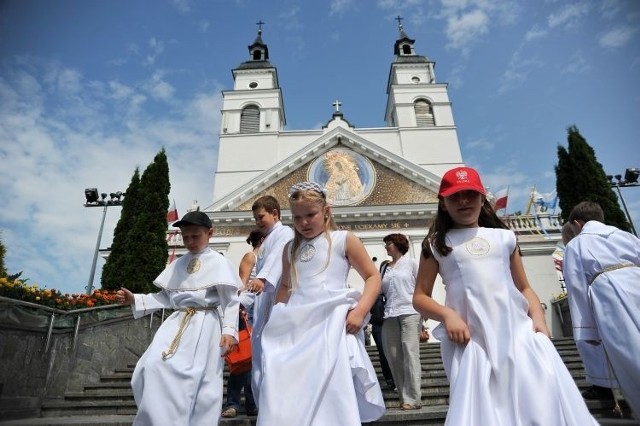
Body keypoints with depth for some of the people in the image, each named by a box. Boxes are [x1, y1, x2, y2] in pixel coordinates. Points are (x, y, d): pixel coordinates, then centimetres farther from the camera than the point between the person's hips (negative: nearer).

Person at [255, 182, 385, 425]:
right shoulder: (290, 249, 16)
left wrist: (360, 310, -13)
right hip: (295, 329, 5)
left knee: (329, 396, -4)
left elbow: (373, 278, 1)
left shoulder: (344, 240, 2)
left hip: (332, 324, -4)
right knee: (286, 398, 4)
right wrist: (277, 320, 15)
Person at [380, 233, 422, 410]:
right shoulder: (385, 268, 19)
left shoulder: (411, 263, 9)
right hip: (390, 315, 5)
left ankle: (413, 399, -5)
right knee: (393, 356, 2)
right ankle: (405, 397, 11)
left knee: (410, 353, -10)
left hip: (410, 312, -4)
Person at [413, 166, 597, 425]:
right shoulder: (437, 244, 7)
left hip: (518, 331, 3)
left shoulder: (504, 237, 15)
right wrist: (447, 314, -12)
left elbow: (524, 288, 18)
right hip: (472, 339, -2)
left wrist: (538, 318, 0)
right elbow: (420, 297, 5)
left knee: (541, 401, -3)